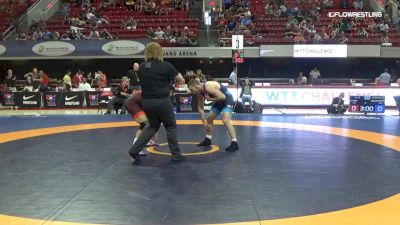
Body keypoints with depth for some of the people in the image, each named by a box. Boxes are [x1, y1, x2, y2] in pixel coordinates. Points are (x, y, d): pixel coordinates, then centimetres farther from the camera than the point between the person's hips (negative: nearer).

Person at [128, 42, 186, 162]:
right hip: (162, 101, -5)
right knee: (171, 127, 12)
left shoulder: (141, 67, 4)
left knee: (152, 126, 21)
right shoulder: (165, 66, -9)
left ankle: (135, 150, 13)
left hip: (147, 102, 5)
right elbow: (182, 80, -1)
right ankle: (175, 154, 16)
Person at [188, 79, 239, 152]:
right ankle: (207, 140, 30)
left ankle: (234, 143, -23)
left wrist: (210, 99, -24)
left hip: (227, 99, -9)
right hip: (219, 100, 9)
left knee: (225, 120, -24)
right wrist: (204, 122, 5)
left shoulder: (208, 87, -32)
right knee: (209, 119, 13)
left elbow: (223, 97, -35)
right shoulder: (199, 93, -4)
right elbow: (200, 108, 5)